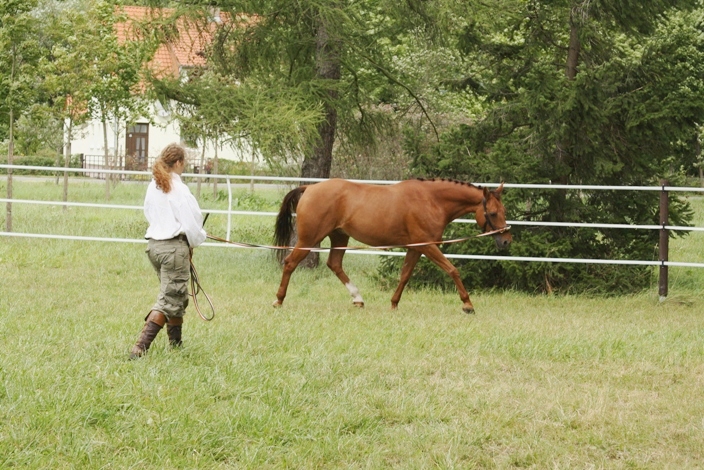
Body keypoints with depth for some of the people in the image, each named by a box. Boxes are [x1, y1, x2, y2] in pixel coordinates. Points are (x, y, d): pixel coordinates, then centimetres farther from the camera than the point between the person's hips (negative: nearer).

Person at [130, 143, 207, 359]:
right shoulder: (178, 188, -14)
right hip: (175, 246, -8)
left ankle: (175, 342, 28)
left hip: (154, 244, 8)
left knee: (177, 295, 23)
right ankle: (140, 347, -16)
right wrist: (194, 242, 5)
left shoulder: (153, 186, 8)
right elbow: (190, 221, -14)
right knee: (169, 299, -6)